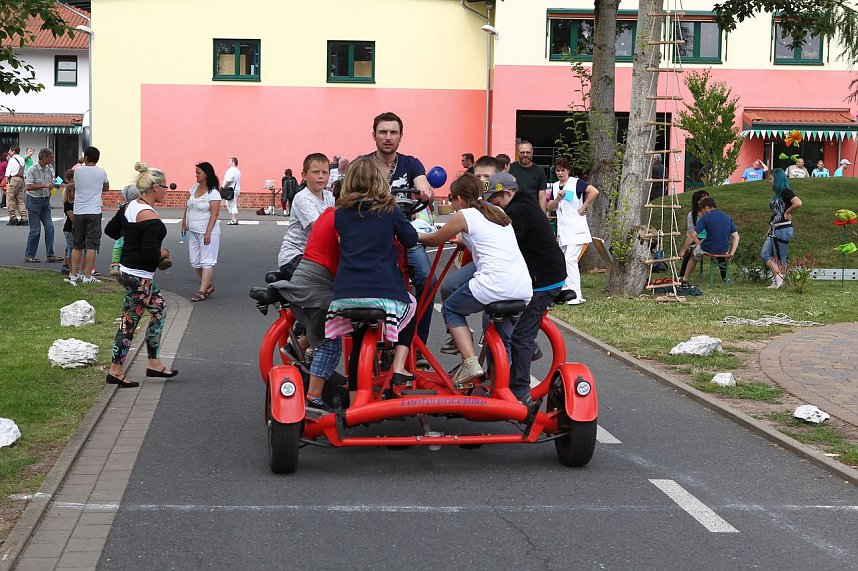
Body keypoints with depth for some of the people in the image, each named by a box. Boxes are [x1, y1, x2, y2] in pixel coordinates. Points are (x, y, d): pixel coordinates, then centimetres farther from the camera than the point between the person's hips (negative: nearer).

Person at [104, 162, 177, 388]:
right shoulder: (150, 218, -23)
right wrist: (163, 254, -8)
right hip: (140, 278, -10)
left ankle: (154, 363, 24)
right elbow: (150, 253, -28)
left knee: (159, 311, 18)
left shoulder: (129, 207, 4)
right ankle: (115, 371, 10)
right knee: (129, 321, 1)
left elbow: (110, 230, 16)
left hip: (127, 270, 10)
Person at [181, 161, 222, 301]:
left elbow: (214, 214, -19)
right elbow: (188, 206, 19)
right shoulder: (195, 187, 9)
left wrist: (208, 233, -24)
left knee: (207, 262, -5)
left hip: (207, 232, -8)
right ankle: (208, 285, 26)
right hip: (193, 231, 8)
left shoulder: (213, 193, -14)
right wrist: (184, 222, 17)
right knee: (195, 262, 11)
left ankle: (202, 292, -5)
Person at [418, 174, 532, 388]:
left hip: (494, 285, -6)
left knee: (450, 309, 18)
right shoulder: (498, 213, 22)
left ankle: (470, 361, 3)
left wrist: (417, 236, 38)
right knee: (501, 336, 25)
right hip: (524, 289, 6)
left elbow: (434, 240, 19)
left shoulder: (463, 216, 4)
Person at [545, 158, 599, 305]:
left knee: (570, 259, -16)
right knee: (562, 262, 10)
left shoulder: (576, 183, -8)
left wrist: (583, 208, -15)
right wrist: (557, 198, -7)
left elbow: (594, 191, -21)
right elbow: (550, 207, 13)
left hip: (576, 229, -8)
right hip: (562, 230, 8)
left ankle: (577, 296, -16)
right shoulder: (555, 186, 13)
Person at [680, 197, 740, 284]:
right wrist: (731, 253, 3)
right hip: (724, 250, 5)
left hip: (709, 249, -5)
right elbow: (736, 237, 3)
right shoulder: (728, 217, 7)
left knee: (693, 253, 27)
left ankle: (685, 280, 32)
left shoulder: (705, 218, -9)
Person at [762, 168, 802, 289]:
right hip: (774, 229, 10)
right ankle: (777, 278, 6)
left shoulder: (786, 192, -12)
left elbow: (798, 203, -28)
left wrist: (787, 212, -14)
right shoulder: (777, 194, 17)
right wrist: (769, 230, 18)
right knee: (765, 254, 4)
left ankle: (779, 279, 5)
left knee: (780, 257, -2)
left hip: (783, 229, -10)